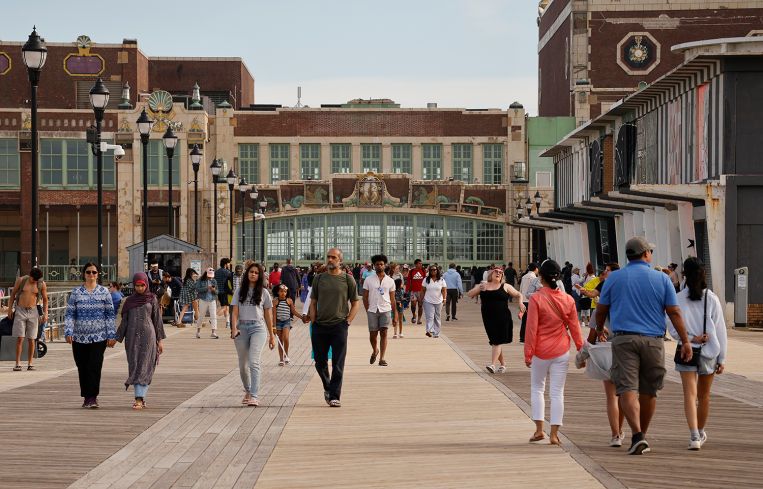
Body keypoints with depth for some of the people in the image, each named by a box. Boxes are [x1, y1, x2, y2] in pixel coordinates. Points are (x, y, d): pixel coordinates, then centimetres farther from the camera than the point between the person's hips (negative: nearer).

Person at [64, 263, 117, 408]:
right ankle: (87, 397, 15)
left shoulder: (104, 292, 6)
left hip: (99, 337, -1)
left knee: (94, 367, -11)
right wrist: (68, 332, -8)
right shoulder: (76, 292, 6)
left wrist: (111, 335, -1)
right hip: (80, 337, 1)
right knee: (82, 368, 5)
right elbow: (69, 314, 4)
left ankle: (92, 397, -8)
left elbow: (110, 314, 5)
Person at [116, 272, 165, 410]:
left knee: (144, 367, -8)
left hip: (148, 336, -3)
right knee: (134, 367, 3)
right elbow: (124, 321, 13)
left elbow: (157, 320, 4)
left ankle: (139, 399, -13)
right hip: (132, 336, 3)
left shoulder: (152, 299, 3)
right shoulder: (129, 301, 9)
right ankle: (141, 397, 11)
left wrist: (160, 339, 1)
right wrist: (117, 338, 8)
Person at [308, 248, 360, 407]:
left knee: (338, 364, -4)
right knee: (320, 362, 10)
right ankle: (327, 387, 33)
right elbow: (313, 302, 12)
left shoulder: (347, 279, 1)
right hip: (320, 327, 3)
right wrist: (314, 322, 2)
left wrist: (348, 321, -4)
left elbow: (356, 302, 5)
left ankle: (334, 396, 0)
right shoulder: (318, 279, 8)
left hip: (339, 326, -3)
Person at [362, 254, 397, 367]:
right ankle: (375, 351, 31)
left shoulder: (390, 281, 6)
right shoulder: (368, 280, 3)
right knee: (372, 334, 3)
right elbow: (365, 297, 5)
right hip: (373, 310, 0)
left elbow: (392, 299, 9)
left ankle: (382, 358, -3)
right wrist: (367, 311, -2)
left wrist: (395, 314, 6)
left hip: (385, 310, 0)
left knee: (384, 333, -6)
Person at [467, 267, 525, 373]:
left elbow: (519, 295, 12)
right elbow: (470, 294, 5)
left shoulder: (505, 287, 6)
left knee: (497, 341, -12)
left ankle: (493, 365, -19)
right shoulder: (483, 286, 10)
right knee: (494, 341, 8)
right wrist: (478, 288, -13)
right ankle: (502, 364, 23)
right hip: (488, 318, 3)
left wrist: (521, 302, -9)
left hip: (502, 318, -3)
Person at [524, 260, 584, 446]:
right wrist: (581, 349, 13)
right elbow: (574, 327, 4)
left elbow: (531, 328, -11)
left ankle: (539, 429, 8)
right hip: (561, 352, 2)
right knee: (557, 392, 5)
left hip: (541, 352, -2)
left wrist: (528, 353, -6)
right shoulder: (568, 300, 0)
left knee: (537, 388, 15)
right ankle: (554, 433, 3)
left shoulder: (536, 298, -11)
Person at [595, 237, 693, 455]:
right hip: (653, 340, 1)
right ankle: (642, 435, 24)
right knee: (648, 391, 14)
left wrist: (599, 330, 30)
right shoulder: (661, 279, 4)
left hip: (624, 339, -1)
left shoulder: (614, 278, 5)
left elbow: (601, 309, 11)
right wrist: (685, 341, 3)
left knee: (628, 389, -8)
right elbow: (674, 312, 0)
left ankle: (637, 435, -24)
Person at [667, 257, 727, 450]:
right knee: (704, 396, 17)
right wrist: (722, 358, 3)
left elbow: (672, 327, -9)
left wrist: (691, 338, -8)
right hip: (709, 352, 2)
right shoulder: (712, 299, -3)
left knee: (690, 394, -6)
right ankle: (701, 433, 34)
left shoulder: (677, 299, -4)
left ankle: (694, 436, -23)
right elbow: (721, 330, -1)